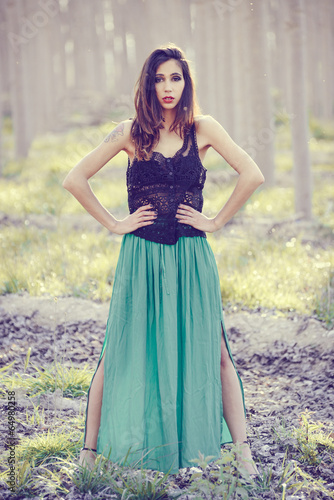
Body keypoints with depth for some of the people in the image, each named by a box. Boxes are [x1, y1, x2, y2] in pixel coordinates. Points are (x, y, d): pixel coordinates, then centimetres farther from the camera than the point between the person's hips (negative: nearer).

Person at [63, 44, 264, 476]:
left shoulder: (203, 130, 3)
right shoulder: (131, 133, 3)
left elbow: (252, 175, -2)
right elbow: (74, 180, 4)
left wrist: (216, 222, -4)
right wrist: (113, 224, 0)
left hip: (191, 259, 0)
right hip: (141, 258, 0)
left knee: (211, 351, 2)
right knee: (119, 354, 3)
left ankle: (243, 453, 7)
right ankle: (89, 452, 13)